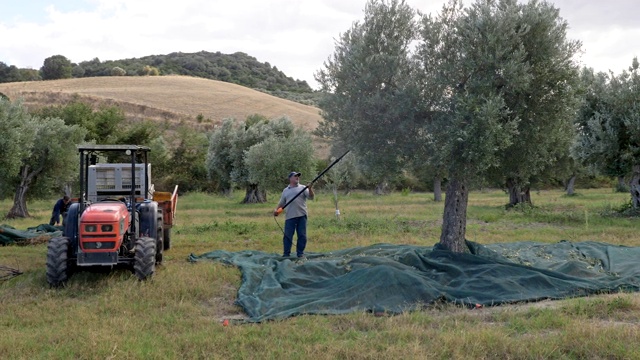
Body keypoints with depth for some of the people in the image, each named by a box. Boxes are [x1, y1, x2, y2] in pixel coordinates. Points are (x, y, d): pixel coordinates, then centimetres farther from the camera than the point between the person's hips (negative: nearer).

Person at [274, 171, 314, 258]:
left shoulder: (303, 188, 8)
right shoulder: (285, 190, 16)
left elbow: (311, 197, -3)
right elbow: (282, 203, 20)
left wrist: (310, 189, -20)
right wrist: (277, 210, 4)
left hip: (301, 216, -1)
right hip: (290, 217, 1)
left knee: (302, 235, 2)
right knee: (288, 235, 1)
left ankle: (300, 253, 12)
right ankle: (286, 254, 8)